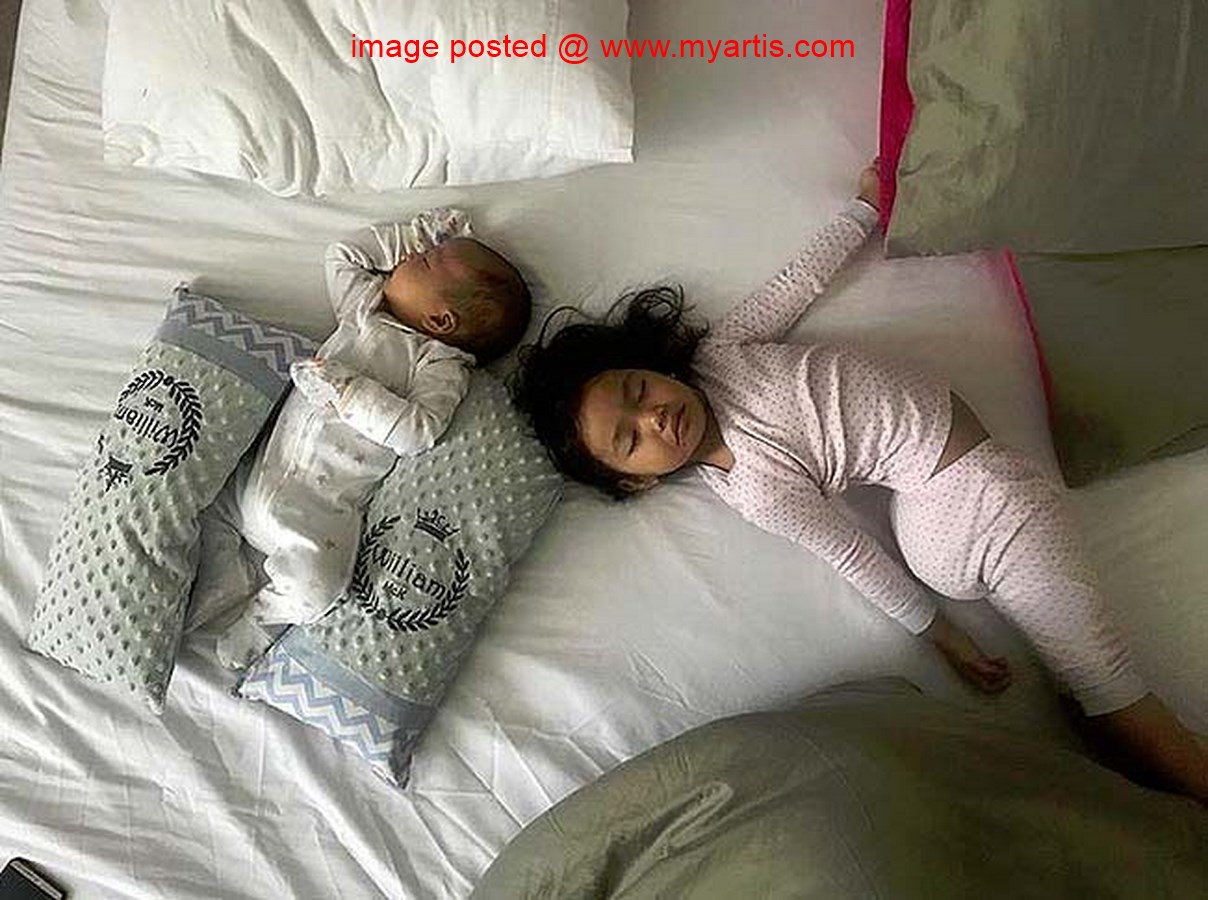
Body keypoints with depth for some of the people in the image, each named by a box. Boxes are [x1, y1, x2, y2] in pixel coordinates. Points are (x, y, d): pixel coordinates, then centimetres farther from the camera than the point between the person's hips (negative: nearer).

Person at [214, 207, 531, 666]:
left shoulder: (443, 365, -6)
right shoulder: (368, 307, 14)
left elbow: (417, 432, -21)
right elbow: (342, 254, 26)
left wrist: (345, 389, -23)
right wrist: (421, 230, 23)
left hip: (319, 507, -6)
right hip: (260, 468, 6)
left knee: (315, 590, -23)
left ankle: (263, 614, 7)